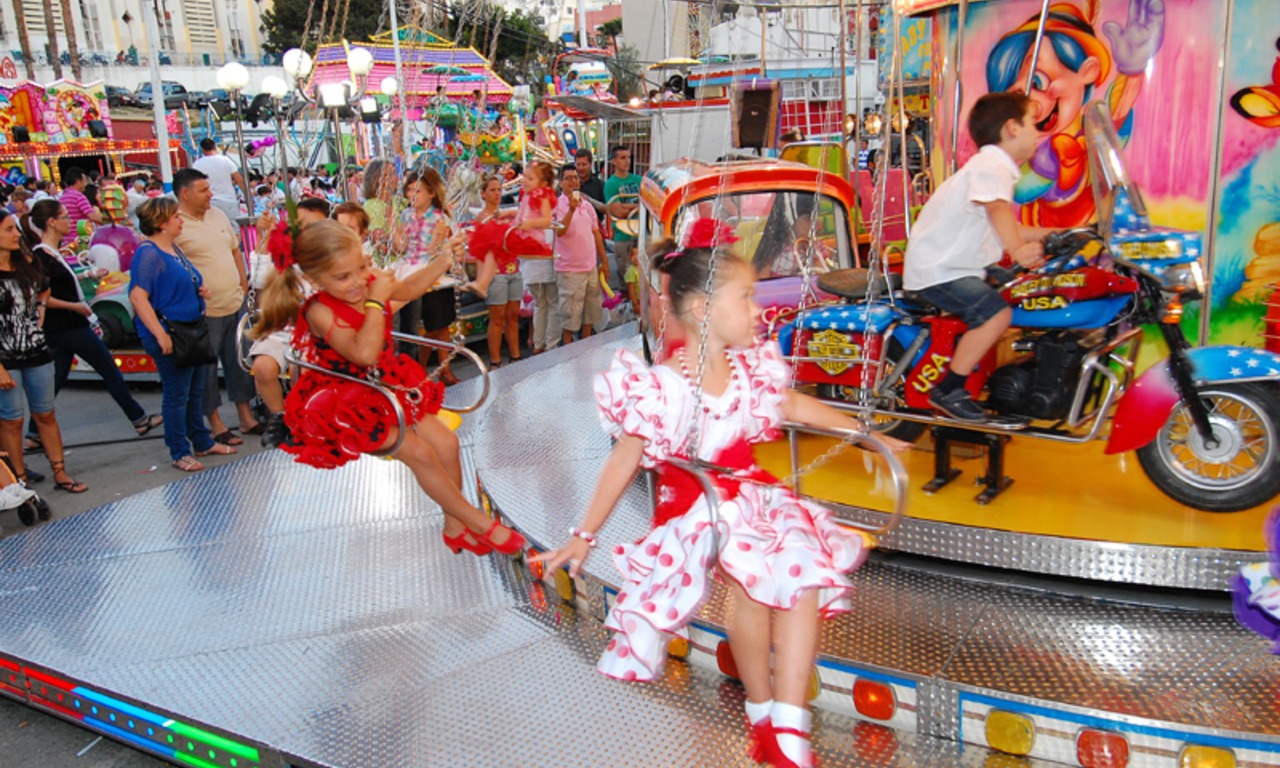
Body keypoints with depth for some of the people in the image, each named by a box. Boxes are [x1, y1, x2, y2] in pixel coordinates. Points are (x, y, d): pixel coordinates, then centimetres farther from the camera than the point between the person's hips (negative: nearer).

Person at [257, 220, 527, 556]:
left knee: (446, 443, -3)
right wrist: (376, 301, -34)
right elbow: (365, 354, -40)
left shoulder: (371, 283, -6)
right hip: (347, 406, -7)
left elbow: (411, 287, 15)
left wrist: (445, 258, 1)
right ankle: (480, 523, -2)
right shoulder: (319, 312, -25)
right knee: (419, 452, -17)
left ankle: (455, 526, 14)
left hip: (387, 387, 7)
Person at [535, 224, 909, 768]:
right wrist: (585, 536, -5)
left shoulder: (751, 369, 4)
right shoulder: (661, 387, -14)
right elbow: (623, 463, -9)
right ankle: (762, 714, -11)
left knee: (804, 570, -21)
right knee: (749, 576, -32)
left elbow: (795, 406, 21)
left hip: (752, 497, 6)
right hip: (693, 509, -6)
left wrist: (867, 434, 25)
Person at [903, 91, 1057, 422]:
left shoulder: (996, 168, 18)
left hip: (958, 265, 11)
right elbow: (998, 210, -36)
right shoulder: (990, 167, -16)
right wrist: (1019, 251, -50)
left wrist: (1053, 233, 24)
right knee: (997, 312, -26)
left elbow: (1009, 229, 27)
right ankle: (948, 390, -19)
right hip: (936, 271, -11)